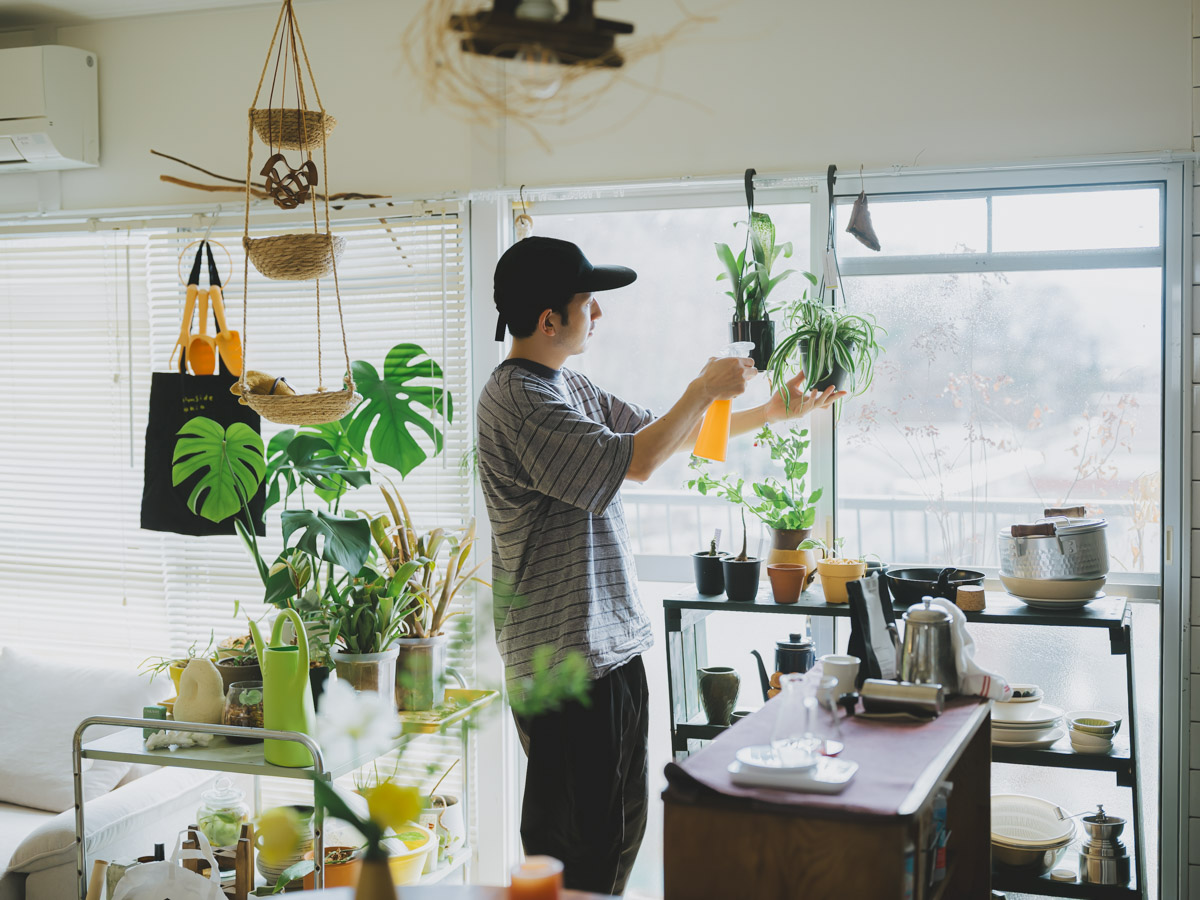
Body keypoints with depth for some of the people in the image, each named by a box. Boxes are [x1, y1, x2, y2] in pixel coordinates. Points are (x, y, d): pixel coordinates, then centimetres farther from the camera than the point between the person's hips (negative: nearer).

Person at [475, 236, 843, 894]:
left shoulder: (569, 385, 13)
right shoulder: (516, 400, -18)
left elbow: (661, 435, 22)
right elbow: (636, 459, -23)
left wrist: (771, 414, 19)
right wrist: (705, 389, -8)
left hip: (613, 640, 10)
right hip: (563, 659, -10)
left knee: (620, 827, 18)